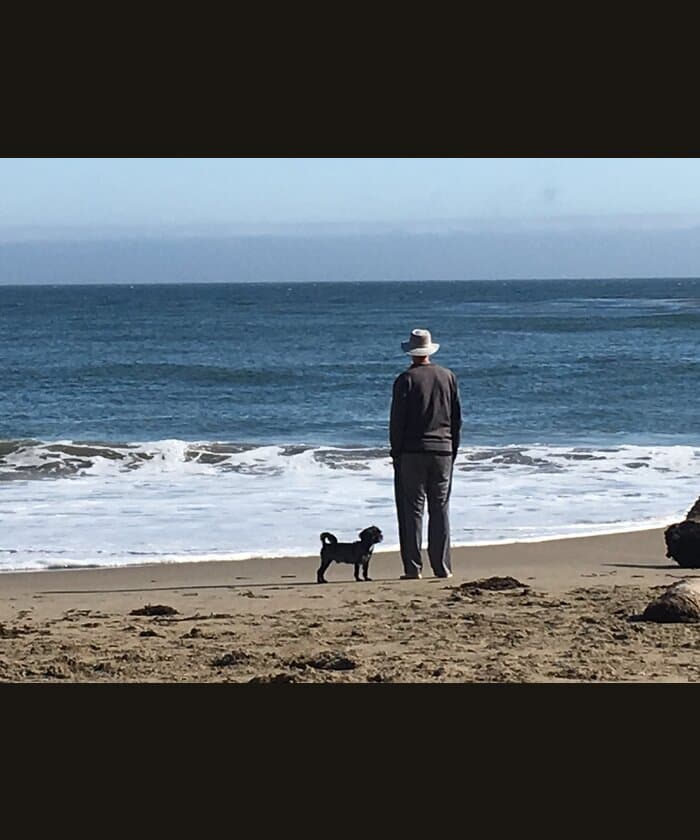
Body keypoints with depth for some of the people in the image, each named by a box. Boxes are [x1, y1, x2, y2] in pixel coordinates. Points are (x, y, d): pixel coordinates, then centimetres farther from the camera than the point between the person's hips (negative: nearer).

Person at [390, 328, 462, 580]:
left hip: (412, 451, -4)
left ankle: (413, 567, -5)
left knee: (412, 509, -1)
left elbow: (397, 420, -7)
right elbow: (457, 418, 11)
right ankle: (442, 567, 6)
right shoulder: (448, 377, 6)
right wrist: (453, 450, 18)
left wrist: (396, 452, 1)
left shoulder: (406, 379, -7)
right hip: (443, 450, 4)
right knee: (440, 509, 7)